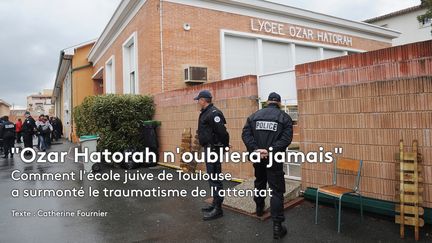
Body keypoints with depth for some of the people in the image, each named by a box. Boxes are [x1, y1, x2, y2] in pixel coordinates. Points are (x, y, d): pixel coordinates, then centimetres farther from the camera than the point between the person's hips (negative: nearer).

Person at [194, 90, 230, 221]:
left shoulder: (213, 113, -18)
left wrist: (224, 146, -13)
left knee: (214, 179, -6)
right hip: (209, 148, 11)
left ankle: (218, 209, 2)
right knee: (212, 177, 17)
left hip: (213, 149, -11)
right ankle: (215, 204, 29)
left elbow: (222, 131, -23)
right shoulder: (205, 113, 15)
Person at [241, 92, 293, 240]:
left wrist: (255, 149, -16)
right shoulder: (285, 117, -1)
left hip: (257, 157, 4)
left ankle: (259, 208, 45)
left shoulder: (254, 116, 6)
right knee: (276, 190, 0)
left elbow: (245, 134, -6)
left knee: (259, 183, 27)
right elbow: (286, 138, -15)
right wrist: (270, 150, -21)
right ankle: (277, 226, -3)